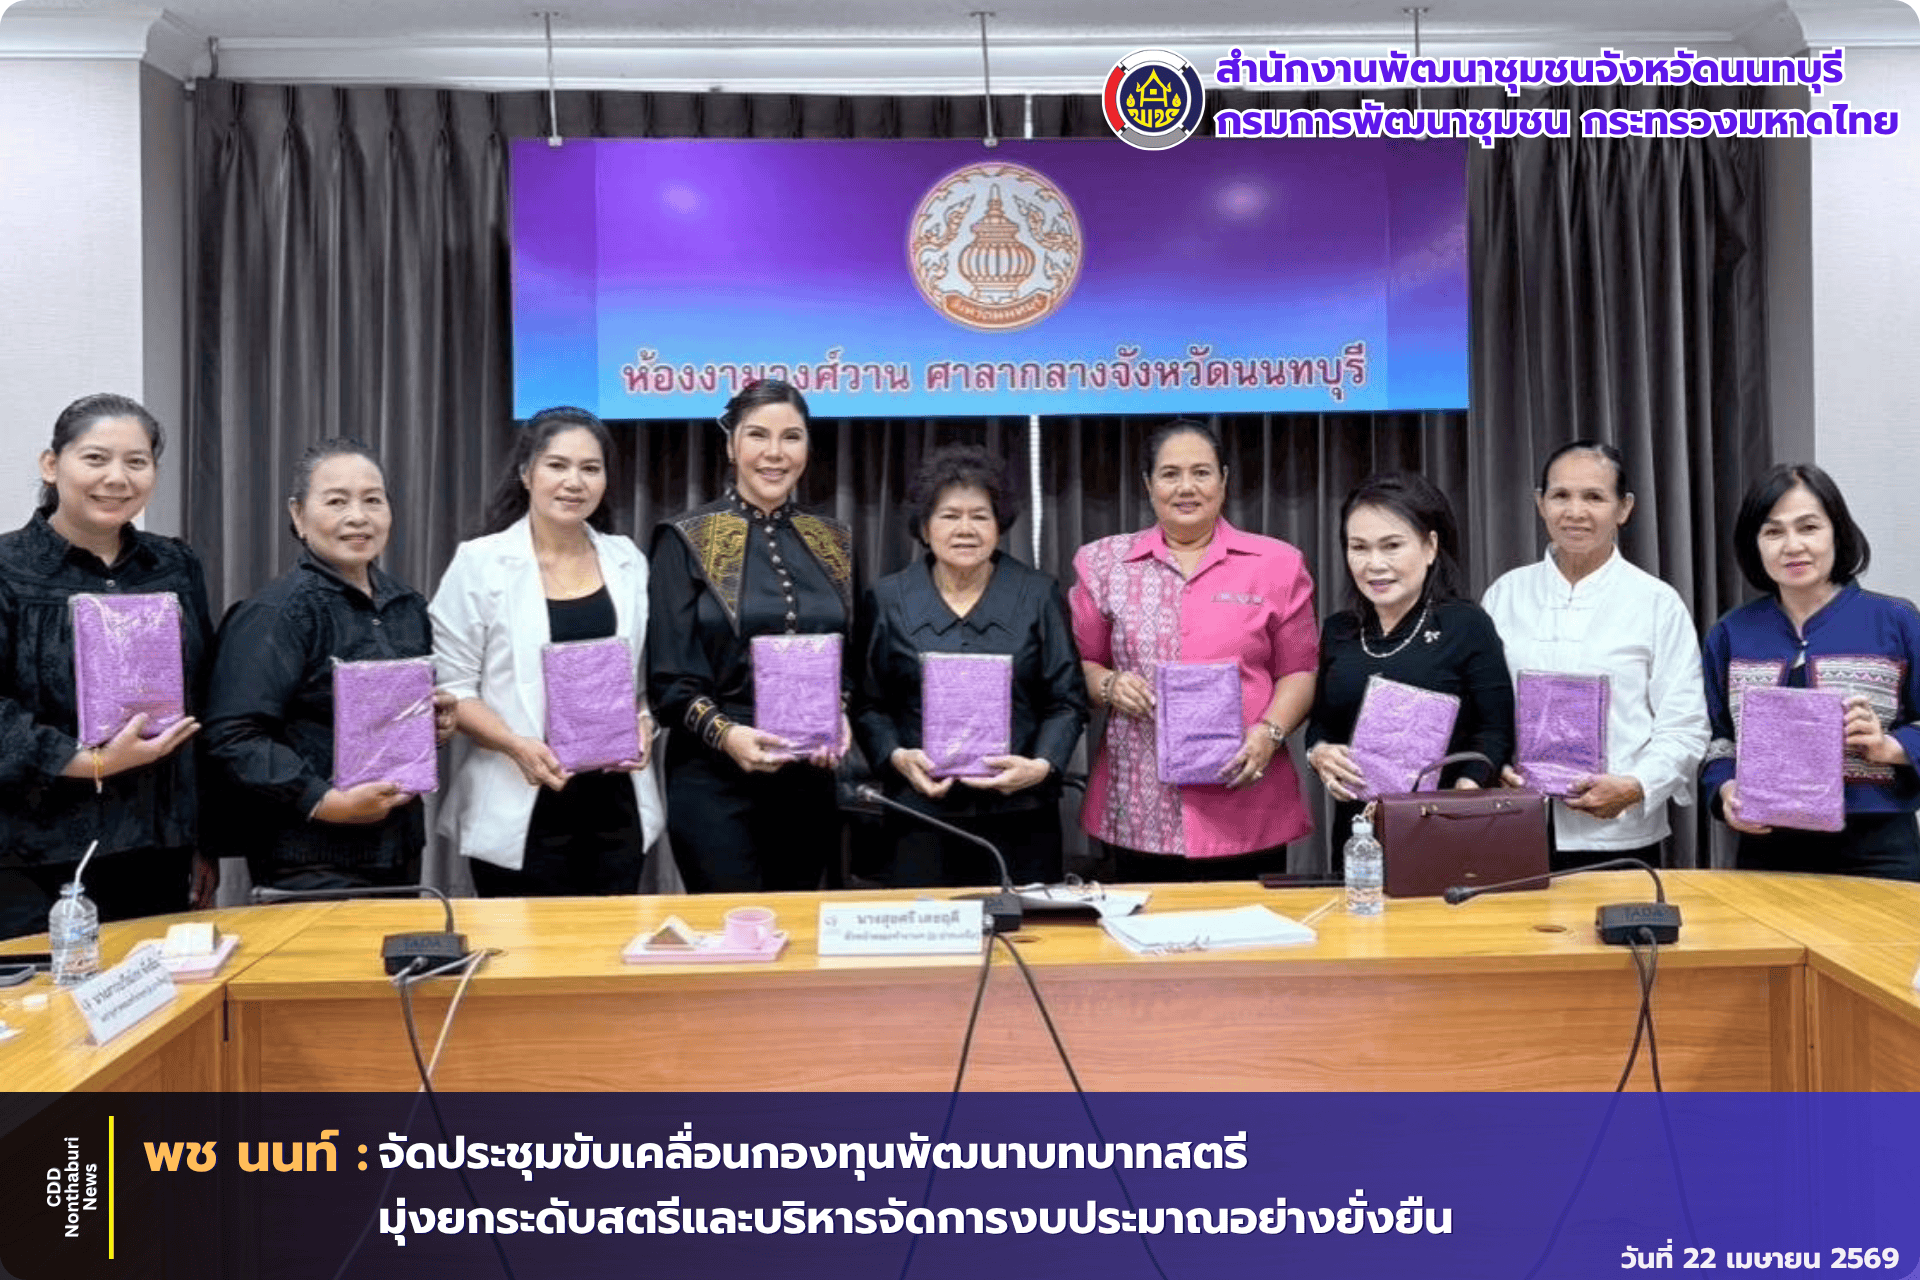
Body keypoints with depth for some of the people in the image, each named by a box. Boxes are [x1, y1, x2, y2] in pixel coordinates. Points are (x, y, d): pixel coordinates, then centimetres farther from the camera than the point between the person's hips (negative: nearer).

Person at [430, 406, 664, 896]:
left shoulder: (627, 561, 9)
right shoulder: (480, 563, -3)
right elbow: (452, 687, -5)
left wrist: (644, 723, -5)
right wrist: (516, 745, -19)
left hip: (615, 802, 4)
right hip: (521, 807, -4)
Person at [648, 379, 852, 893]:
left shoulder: (833, 543, 10)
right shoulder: (685, 540, -2)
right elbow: (668, 674, -5)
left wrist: (841, 719, -6)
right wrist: (724, 732, -21)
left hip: (812, 778, 4)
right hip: (715, 777, -4)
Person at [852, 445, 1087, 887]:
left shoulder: (1039, 596, 6)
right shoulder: (887, 600, 7)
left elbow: (1068, 700, 5)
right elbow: (868, 704, 7)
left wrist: (1043, 765, -11)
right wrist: (896, 757, -10)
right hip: (922, 814, 0)